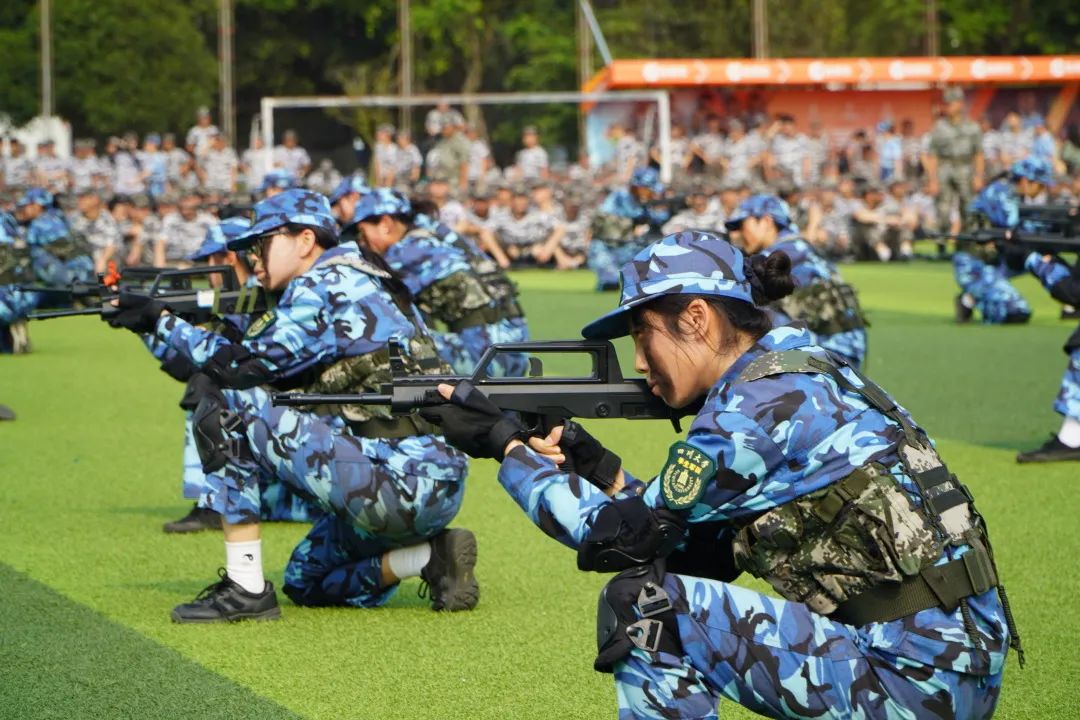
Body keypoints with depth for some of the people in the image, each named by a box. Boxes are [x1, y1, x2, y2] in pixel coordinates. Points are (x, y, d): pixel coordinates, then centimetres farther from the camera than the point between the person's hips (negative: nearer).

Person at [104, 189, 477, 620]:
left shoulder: (331, 285, -7)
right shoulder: (352, 285, 21)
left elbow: (246, 365, -12)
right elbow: (268, 377, 16)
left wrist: (162, 322, -1)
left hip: (401, 480, -10)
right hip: (432, 489, 10)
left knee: (224, 406, -9)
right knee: (305, 582, 27)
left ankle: (245, 589, -6)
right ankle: (431, 555, 8)